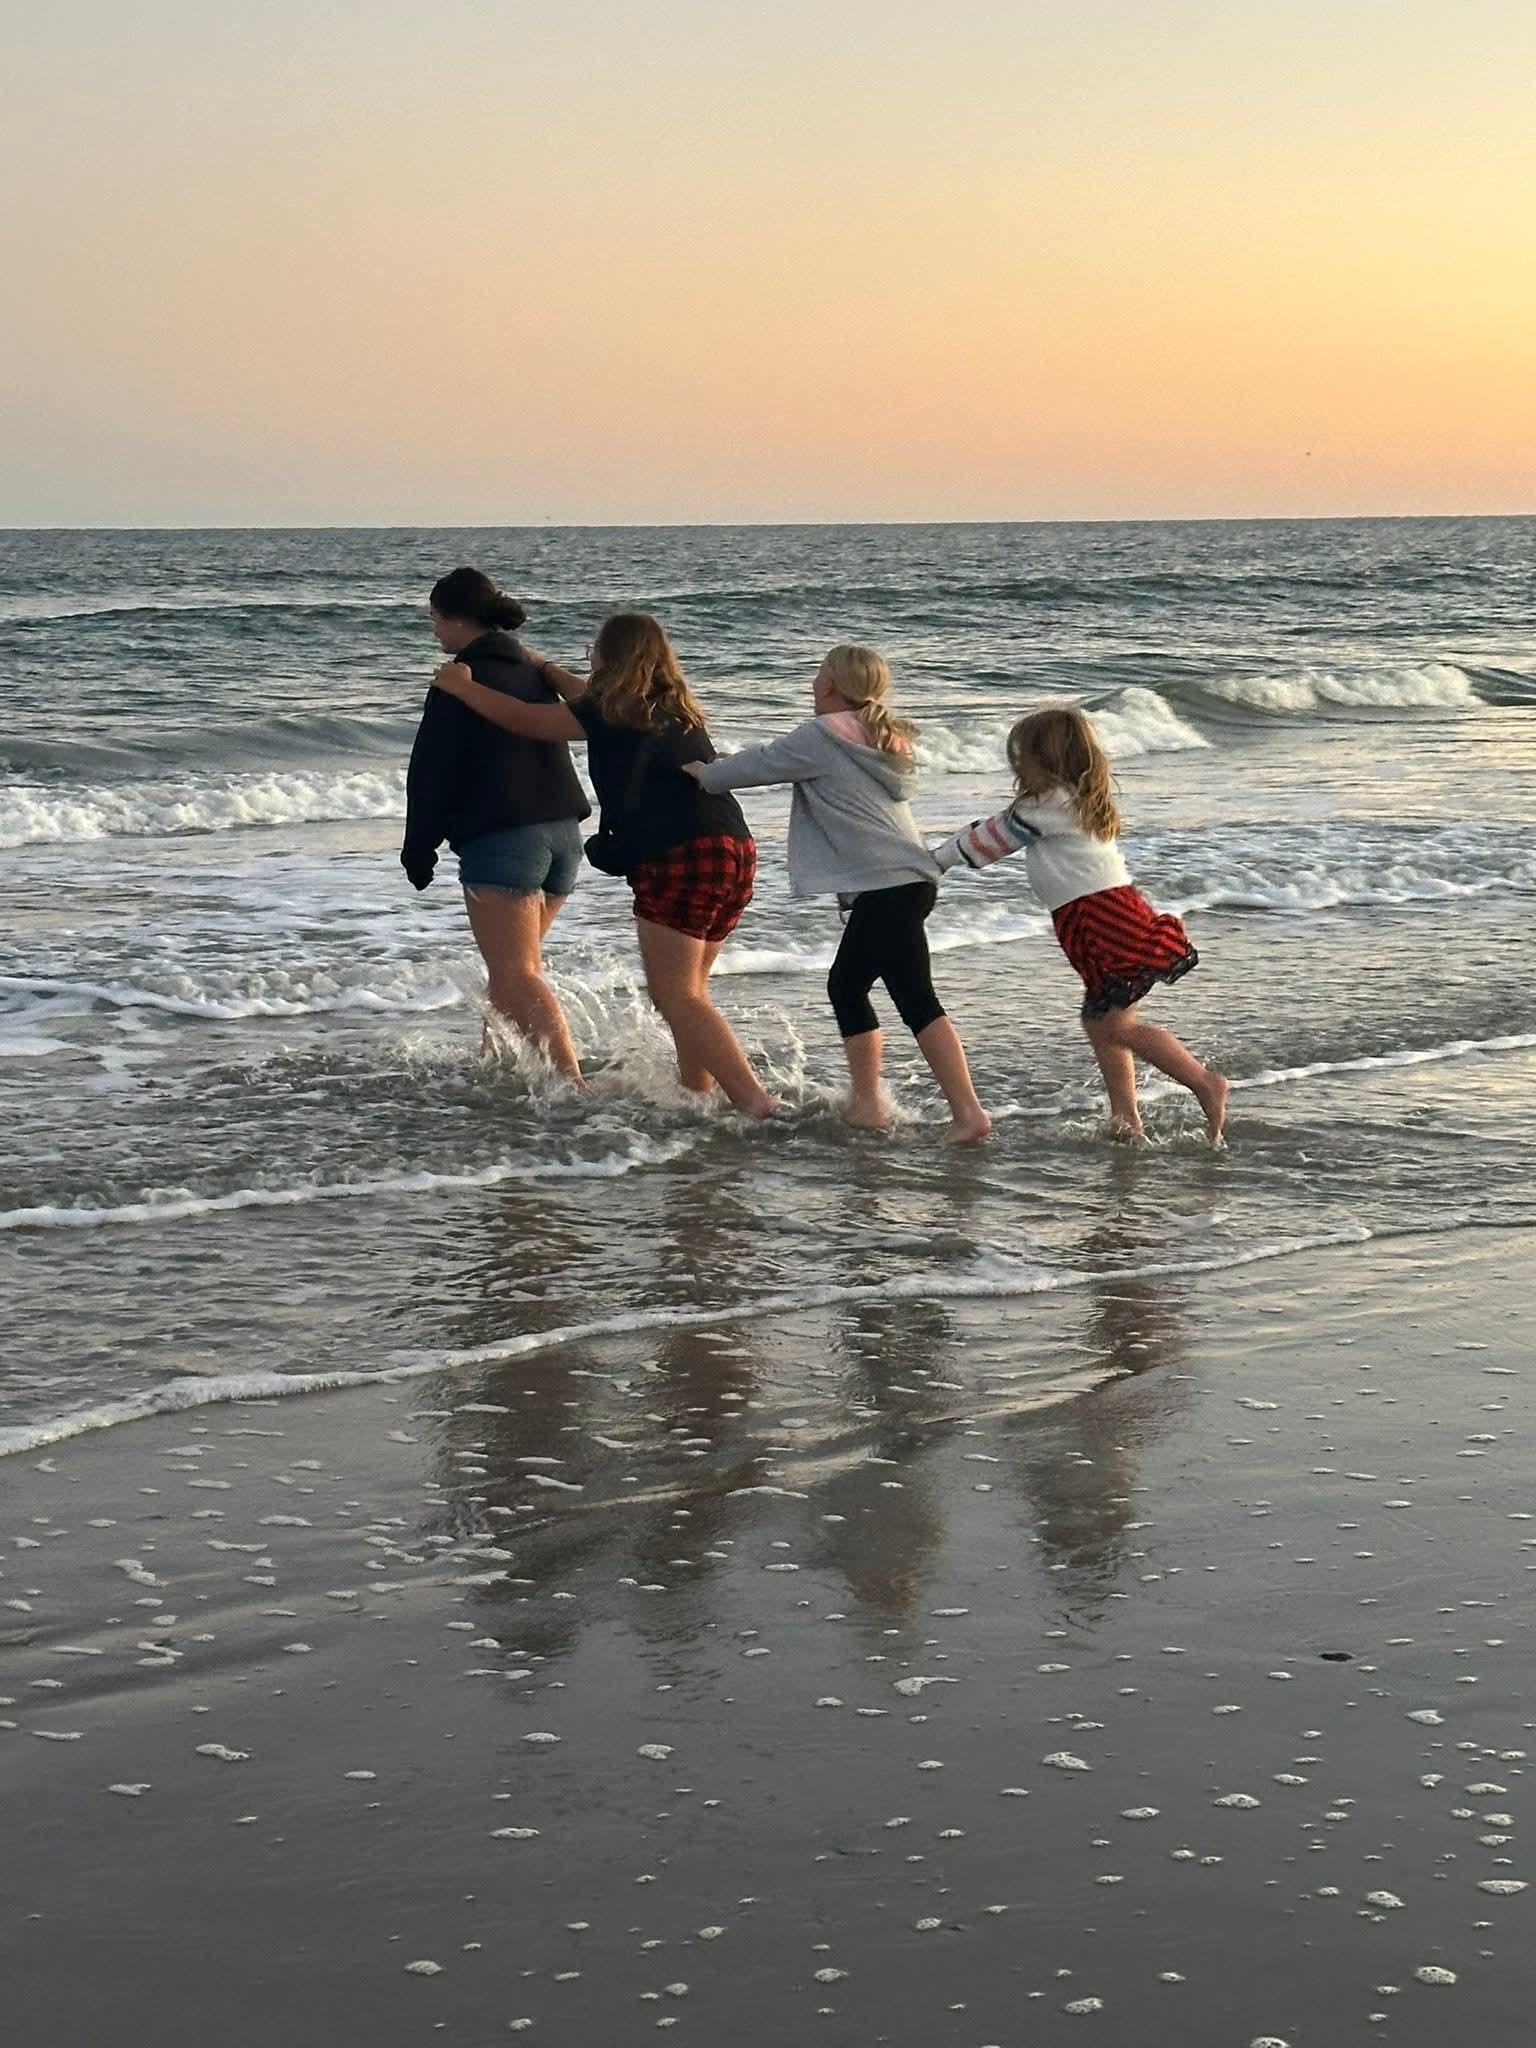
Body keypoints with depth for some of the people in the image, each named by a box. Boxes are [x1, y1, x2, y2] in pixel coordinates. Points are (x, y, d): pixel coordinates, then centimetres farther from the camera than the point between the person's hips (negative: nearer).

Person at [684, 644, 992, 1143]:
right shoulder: (882, 739, 20)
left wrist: (701, 774, 18)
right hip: (909, 881, 10)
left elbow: (758, 765, 1)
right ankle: (866, 1101, 21)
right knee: (847, 987, 18)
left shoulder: (821, 737, -7)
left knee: (915, 1000, -14)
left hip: (887, 888, -10)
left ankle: (968, 1112, -20)